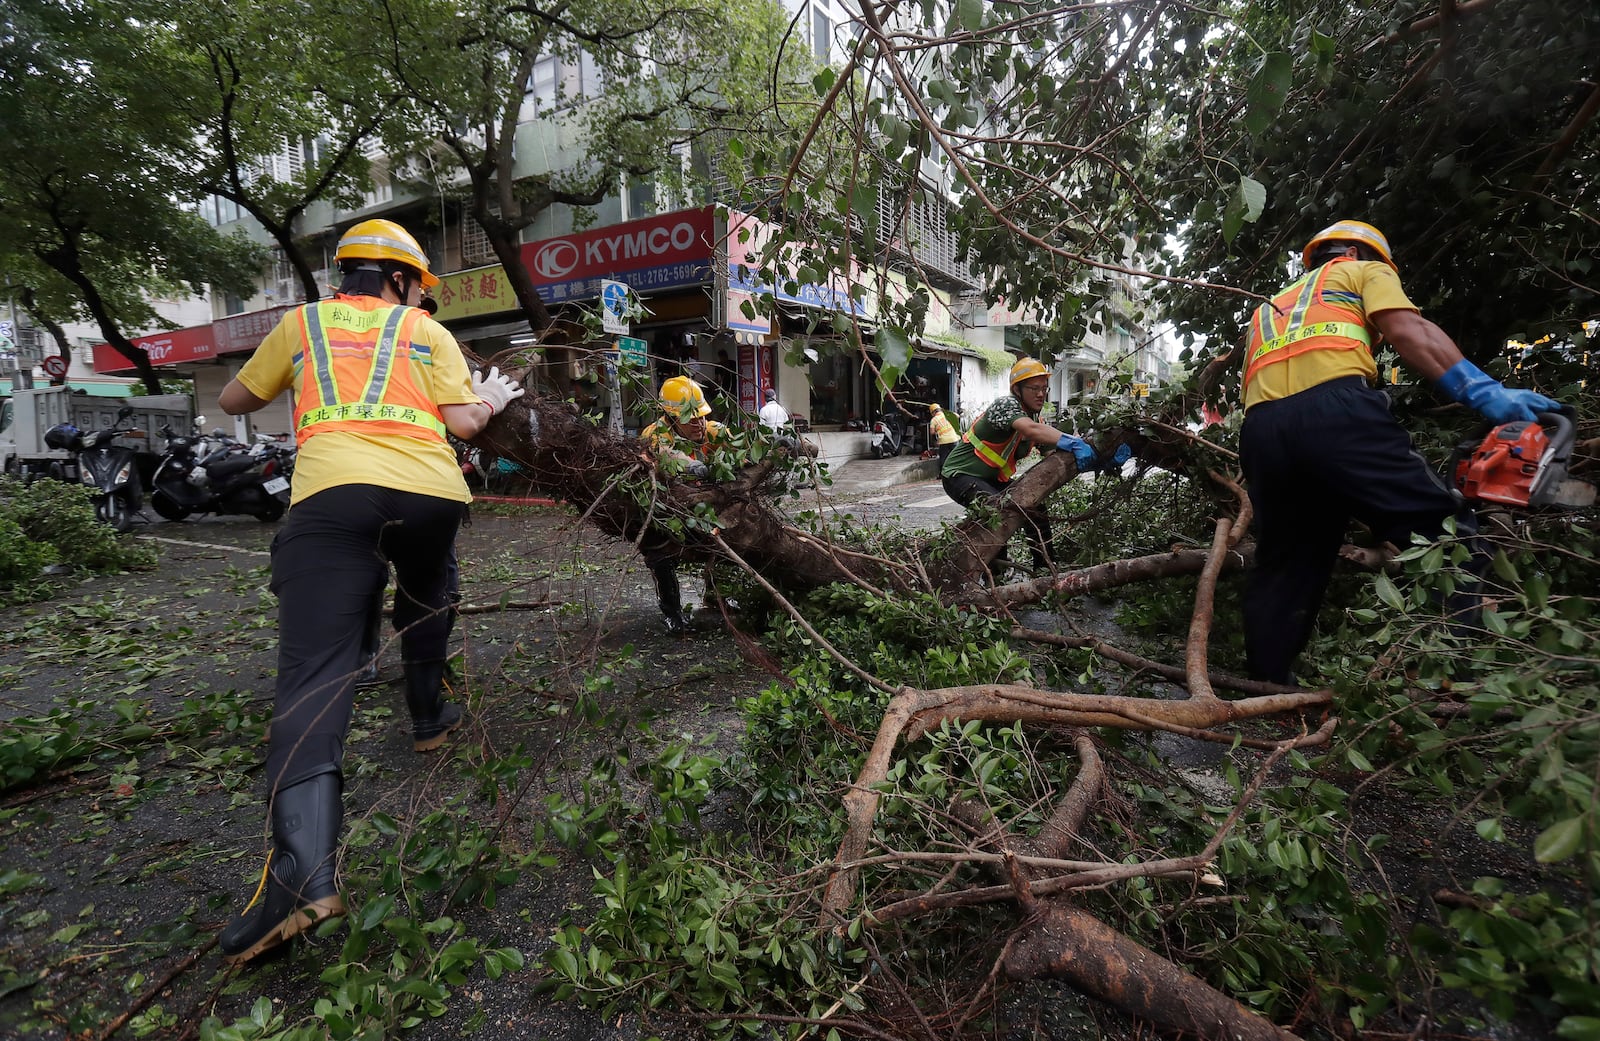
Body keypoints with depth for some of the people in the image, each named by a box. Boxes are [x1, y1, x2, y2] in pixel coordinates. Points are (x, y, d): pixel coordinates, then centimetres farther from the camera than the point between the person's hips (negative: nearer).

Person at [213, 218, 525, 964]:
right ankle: (428, 716, 44)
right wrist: (492, 398, 30)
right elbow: (462, 421, 10)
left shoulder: (302, 323, 24)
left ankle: (303, 867, -21)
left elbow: (234, 401, 32)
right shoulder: (428, 332, 20)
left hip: (333, 491, -1)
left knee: (314, 671, -9)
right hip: (432, 491, 1)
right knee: (425, 605, 31)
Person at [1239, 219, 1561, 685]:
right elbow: (1408, 331, 5)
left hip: (1262, 429, 5)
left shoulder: (1267, 311, 41)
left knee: (1283, 567, 12)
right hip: (1333, 410, -5)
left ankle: (1269, 689, 13)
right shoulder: (1362, 271, 27)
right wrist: (1486, 393, -6)